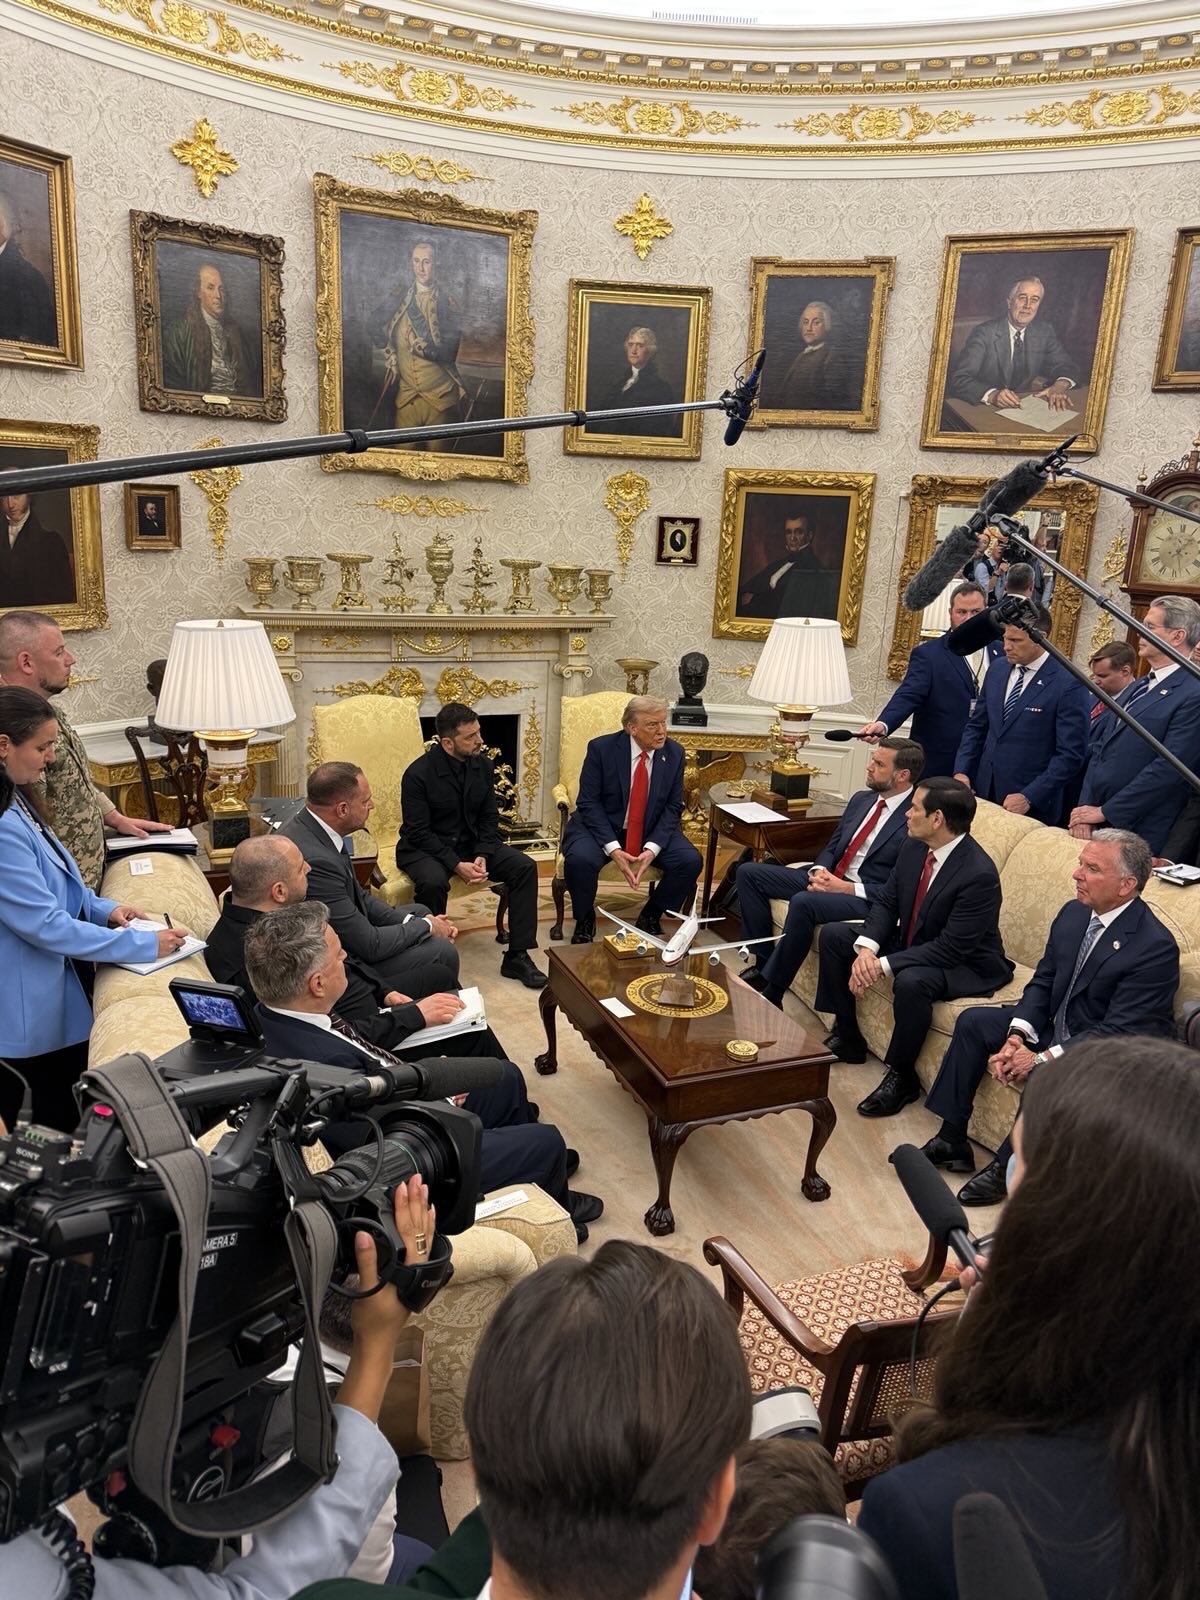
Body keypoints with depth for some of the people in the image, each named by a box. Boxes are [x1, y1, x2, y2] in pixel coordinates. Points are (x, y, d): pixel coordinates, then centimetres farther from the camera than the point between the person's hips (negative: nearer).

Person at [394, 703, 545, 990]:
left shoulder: (482, 765, -1)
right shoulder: (418, 774, -18)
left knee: (524, 867, -14)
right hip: (424, 847, -5)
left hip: (471, 842, 5)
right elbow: (419, 832, -18)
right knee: (433, 882, -38)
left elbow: (489, 817, 3)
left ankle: (517, 956, -8)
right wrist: (456, 865, -25)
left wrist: (483, 856, -14)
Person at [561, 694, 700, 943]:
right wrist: (613, 849, -25)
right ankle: (585, 921, -1)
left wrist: (652, 848, -20)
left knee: (690, 861, -20)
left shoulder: (674, 753, -5)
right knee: (579, 859, -32)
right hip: (601, 827, -3)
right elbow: (588, 803, -13)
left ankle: (650, 917, 6)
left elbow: (673, 807, -3)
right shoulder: (601, 748, -14)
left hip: (652, 830, 3)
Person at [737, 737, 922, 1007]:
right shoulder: (861, 799, 11)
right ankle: (764, 961, -1)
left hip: (867, 898, -8)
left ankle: (772, 992, -22)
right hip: (829, 878, 9)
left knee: (803, 902, -37)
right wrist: (819, 871, -5)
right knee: (749, 872, -2)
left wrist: (848, 888, -21)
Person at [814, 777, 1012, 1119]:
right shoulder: (913, 847, -7)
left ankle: (901, 1075, -12)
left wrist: (884, 965, -31)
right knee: (834, 935, 2)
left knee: (911, 981, -38)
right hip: (910, 941, 8)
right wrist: (866, 948, -19)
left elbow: (952, 948, -30)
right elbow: (885, 901, 0)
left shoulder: (979, 874, -30)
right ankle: (847, 1037, 14)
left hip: (966, 965, -8)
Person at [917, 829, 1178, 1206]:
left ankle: (1007, 1166, -11)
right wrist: (1017, 1036, -12)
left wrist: (1041, 1058, -26)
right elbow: (1042, 981, 4)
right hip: (1055, 1025, 8)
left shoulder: (1155, 947, -25)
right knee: (974, 1021, -1)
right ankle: (951, 1139, 5)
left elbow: (1117, 1032, -26)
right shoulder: (1073, 913, -2)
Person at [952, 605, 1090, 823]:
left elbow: (1071, 754, -12)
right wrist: (961, 771, 1)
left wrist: (1029, 797, -16)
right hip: (984, 791, 5)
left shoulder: (1068, 684, -11)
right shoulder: (997, 669, 7)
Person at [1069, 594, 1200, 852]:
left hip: (1136, 835, -7)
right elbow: (1099, 748, 10)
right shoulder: (1138, 687, 15)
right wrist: (1086, 809, -3)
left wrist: (1104, 812, -14)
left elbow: (1167, 769, -19)